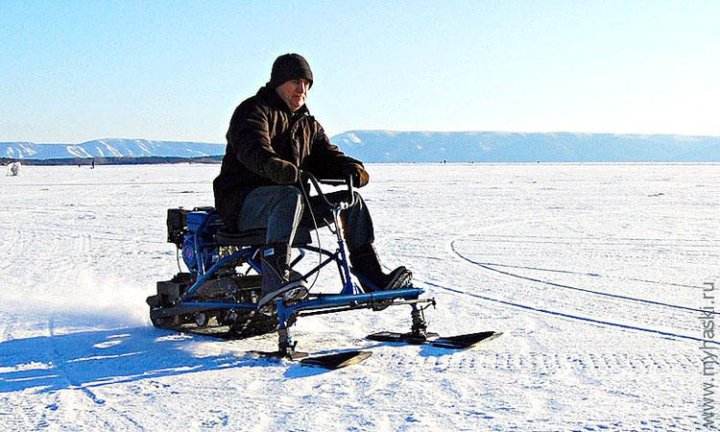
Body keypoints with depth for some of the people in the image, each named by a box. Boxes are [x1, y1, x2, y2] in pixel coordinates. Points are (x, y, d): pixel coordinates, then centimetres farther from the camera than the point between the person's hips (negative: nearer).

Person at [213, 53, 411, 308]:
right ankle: (275, 280, -52)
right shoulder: (254, 111, -2)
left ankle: (371, 277, -7)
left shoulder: (308, 124, 23)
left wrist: (351, 168, -14)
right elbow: (252, 148, -23)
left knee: (351, 200, -4)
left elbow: (327, 155, 11)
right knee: (290, 196, -39)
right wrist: (278, 167, -45)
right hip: (243, 203, -7)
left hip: (287, 199, 7)